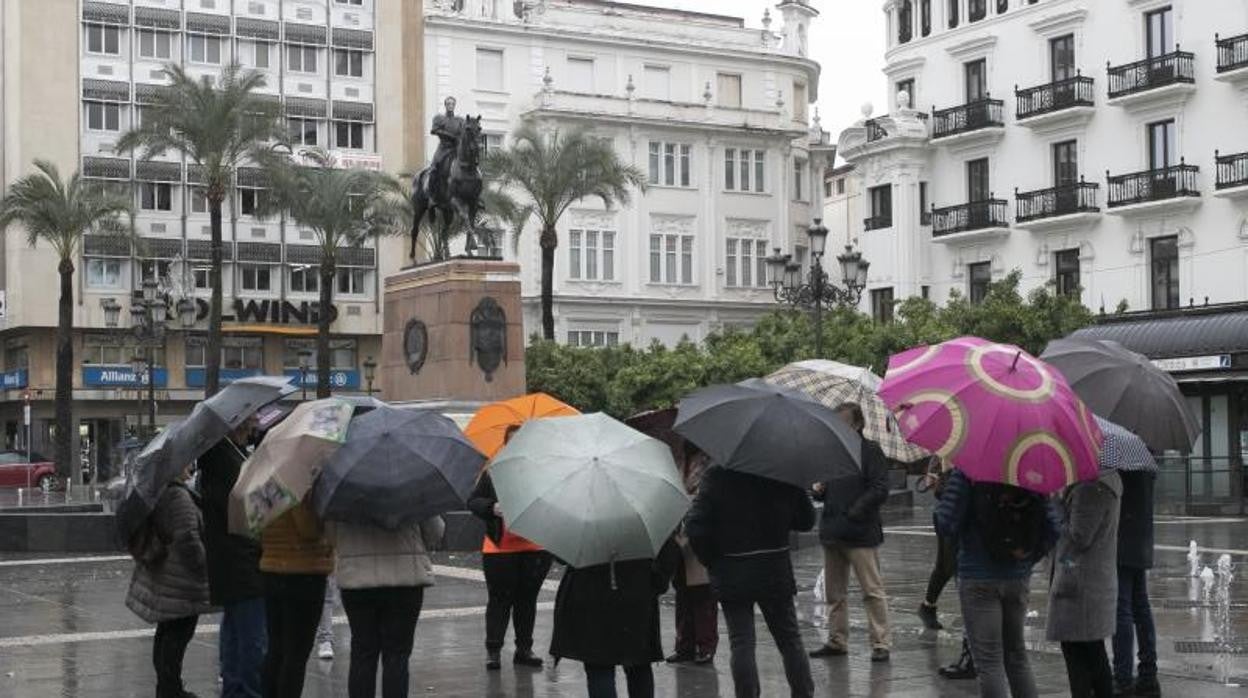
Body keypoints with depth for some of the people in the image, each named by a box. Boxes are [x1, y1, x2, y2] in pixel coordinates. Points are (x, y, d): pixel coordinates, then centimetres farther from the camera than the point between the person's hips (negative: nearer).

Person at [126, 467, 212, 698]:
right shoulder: (178, 496, -21)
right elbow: (188, 541, -25)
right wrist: (205, 572, -17)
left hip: (158, 579, 10)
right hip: (179, 584, -10)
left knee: (166, 635, 18)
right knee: (177, 638, -3)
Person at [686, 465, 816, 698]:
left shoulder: (716, 477, -11)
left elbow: (695, 527, -15)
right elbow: (806, 520, 3)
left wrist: (710, 560, -1)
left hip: (732, 575, -2)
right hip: (775, 573, 2)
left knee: (741, 643, 3)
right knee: (790, 639, 15)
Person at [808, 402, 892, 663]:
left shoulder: (870, 451, -5)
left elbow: (880, 490, -13)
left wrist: (854, 512, -20)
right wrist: (819, 490, 2)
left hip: (860, 534, -7)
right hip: (832, 533, 7)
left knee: (873, 591, -4)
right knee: (834, 592, 12)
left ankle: (881, 643, 0)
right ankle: (837, 641, 21)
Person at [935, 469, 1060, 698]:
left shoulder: (966, 474, -15)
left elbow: (946, 525, -17)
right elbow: (1052, 528, -2)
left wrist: (941, 493, -1)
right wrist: (1031, 556, 10)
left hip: (979, 580, -5)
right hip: (1019, 578, 5)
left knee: (989, 661, 0)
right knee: (1017, 657, 19)